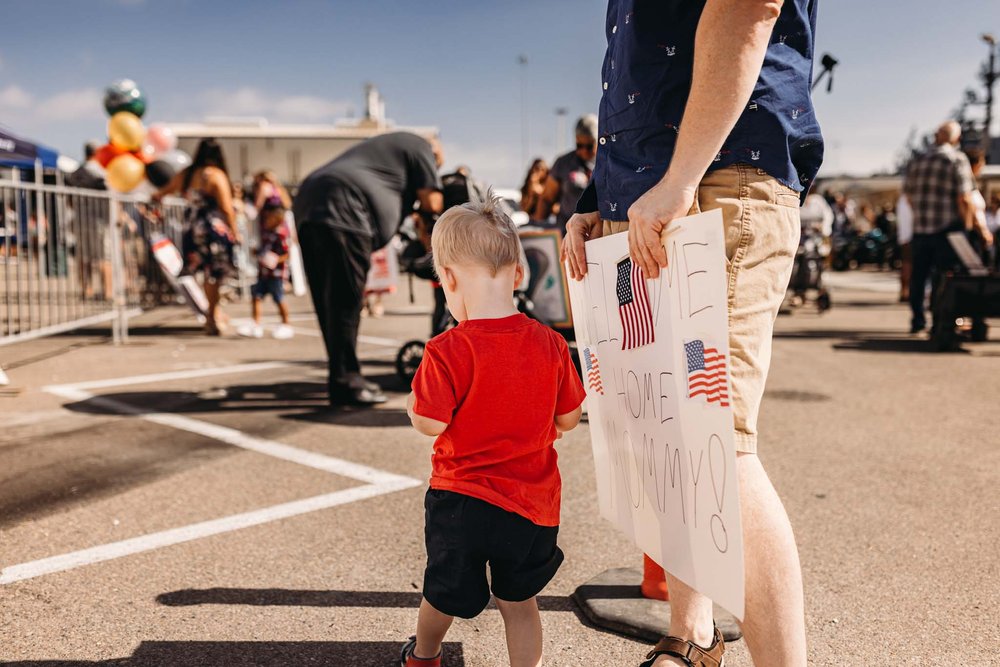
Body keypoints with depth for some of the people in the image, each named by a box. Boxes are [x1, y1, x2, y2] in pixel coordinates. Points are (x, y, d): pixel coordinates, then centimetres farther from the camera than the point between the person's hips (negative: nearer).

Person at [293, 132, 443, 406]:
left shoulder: (385, 145, 37)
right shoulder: (421, 147, 11)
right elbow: (431, 203, 5)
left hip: (309, 207, 9)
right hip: (342, 209, -9)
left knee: (331, 301, 10)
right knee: (346, 300, -10)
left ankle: (343, 376, 16)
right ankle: (345, 381, -9)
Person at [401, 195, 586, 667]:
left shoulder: (447, 351, -20)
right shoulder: (550, 345, -8)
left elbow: (429, 424, -15)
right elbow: (569, 419, 0)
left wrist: (412, 396, 4)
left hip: (460, 498, -1)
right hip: (533, 503, 2)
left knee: (443, 594, 24)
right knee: (519, 602, 18)